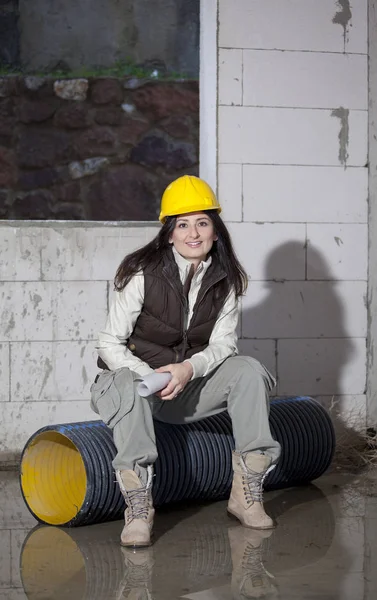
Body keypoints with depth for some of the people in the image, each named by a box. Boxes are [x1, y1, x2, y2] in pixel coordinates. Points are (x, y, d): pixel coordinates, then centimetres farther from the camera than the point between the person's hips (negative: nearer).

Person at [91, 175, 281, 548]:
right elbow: (109, 345, -12)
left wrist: (189, 368, -25)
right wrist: (151, 378, -30)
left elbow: (223, 342, -3)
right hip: (133, 376, -3)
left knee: (248, 370, -20)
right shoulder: (143, 274, -13)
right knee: (126, 387, -38)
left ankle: (247, 493, -20)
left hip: (190, 386, 4)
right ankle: (138, 509, -41)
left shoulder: (225, 278, -1)